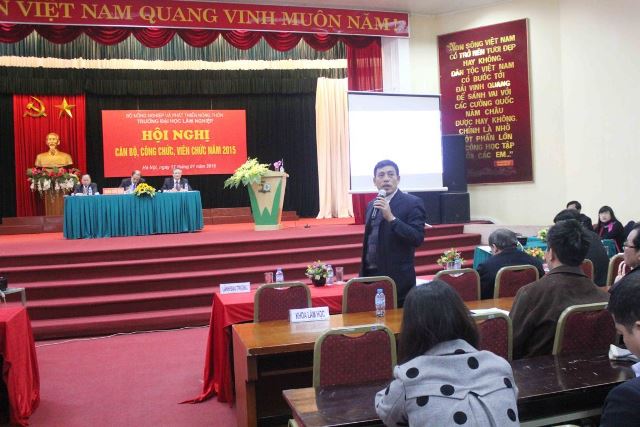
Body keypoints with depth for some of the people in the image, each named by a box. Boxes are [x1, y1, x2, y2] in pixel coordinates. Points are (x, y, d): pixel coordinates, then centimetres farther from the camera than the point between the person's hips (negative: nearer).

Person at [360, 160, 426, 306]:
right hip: (370, 276, 6)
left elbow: (418, 238, -17)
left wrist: (391, 217, -25)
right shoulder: (371, 205, 14)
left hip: (397, 279, -6)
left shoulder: (412, 203, -6)